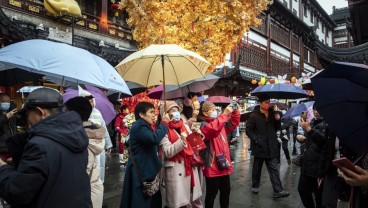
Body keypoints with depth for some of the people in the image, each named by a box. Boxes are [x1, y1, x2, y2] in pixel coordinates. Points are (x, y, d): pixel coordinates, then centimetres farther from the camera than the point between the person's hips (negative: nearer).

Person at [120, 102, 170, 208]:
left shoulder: (144, 126, 16)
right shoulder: (138, 127, -17)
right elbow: (154, 138, -34)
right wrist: (164, 123, -22)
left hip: (146, 169, 10)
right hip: (140, 171, -10)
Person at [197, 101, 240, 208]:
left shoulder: (220, 123, 11)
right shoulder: (203, 125, -13)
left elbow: (234, 124, 18)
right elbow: (214, 127, -34)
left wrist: (235, 112, 1)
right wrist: (225, 114, -30)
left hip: (223, 164, 8)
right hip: (212, 166, -8)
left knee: (226, 190, 21)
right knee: (212, 193, 6)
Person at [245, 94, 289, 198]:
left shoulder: (272, 113, 7)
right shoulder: (254, 115, -10)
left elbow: (277, 128, 14)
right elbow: (248, 130, -9)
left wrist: (278, 120, -5)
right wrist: (256, 140, -18)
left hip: (271, 147, 4)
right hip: (259, 146, -4)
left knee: (274, 169, 3)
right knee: (257, 168, 12)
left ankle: (278, 191, 5)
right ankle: (255, 186, 30)